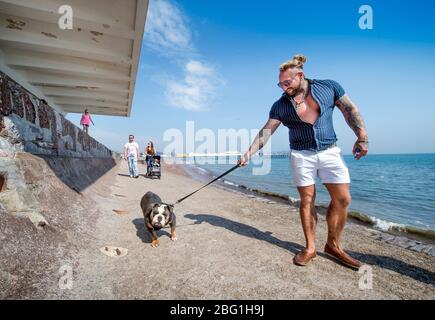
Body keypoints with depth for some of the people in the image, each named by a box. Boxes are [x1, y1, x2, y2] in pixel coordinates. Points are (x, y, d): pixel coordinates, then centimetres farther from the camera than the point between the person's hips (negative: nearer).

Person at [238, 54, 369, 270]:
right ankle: (310, 248, 15)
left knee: (342, 199, -1)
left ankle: (333, 245, 18)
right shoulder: (281, 105, -1)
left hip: (329, 152, 1)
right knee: (307, 200, 1)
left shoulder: (329, 87, 0)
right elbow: (265, 132, -2)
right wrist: (249, 153, -9)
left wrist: (362, 137, -6)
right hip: (301, 155, -1)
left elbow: (350, 110, 4)